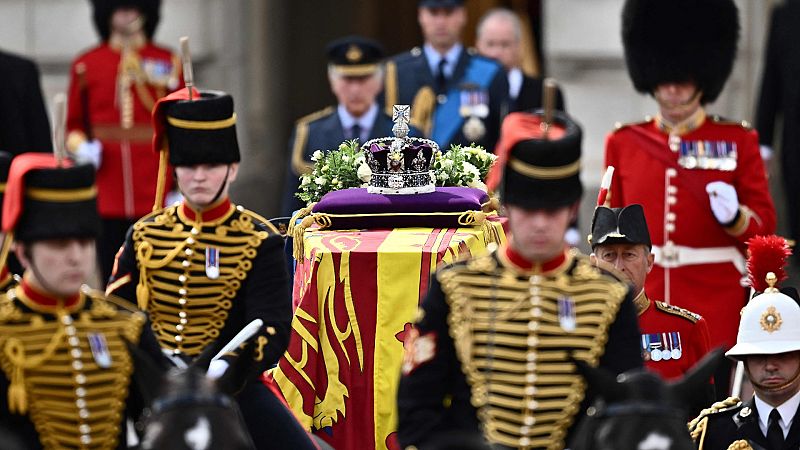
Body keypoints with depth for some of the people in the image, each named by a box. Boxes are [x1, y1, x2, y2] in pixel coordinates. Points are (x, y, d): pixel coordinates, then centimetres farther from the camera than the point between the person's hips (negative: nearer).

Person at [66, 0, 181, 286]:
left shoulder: (169, 63, 5)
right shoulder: (85, 66, 7)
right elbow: (75, 125, 15)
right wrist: (80, 147, -7)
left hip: (156, 197, -1)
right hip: (106, 196, 1)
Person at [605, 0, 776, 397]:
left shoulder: (738, 142, 4)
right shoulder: (623, 143, 9)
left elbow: (764, 225, 1)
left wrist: (735, 217, -21)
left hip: (714, 308, -1)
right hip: (641, 305, 2)